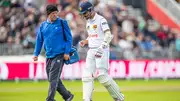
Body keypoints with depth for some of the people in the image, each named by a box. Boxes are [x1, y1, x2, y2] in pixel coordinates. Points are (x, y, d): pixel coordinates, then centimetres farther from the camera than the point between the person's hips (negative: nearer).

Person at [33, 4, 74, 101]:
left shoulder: (62, 22, -1)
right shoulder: (43, 25, 11)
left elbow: (69, 38, -3)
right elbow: (39, 40, 17)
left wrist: (67, 52, -10)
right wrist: (36, 54, 10)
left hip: (59, 55, -6)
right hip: (49, 56, 6)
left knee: (53, 78, -11)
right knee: (52, 79, 8)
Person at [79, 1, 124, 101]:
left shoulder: (101, 20, -9)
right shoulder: (88, 22, 16)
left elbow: (108, 35, -19)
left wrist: (102, 47, -31)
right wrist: (84, 42, 7)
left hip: (102, 51, -8)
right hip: (91, 51, 8)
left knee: (102, 76, -12)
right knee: (87, 76, -4)